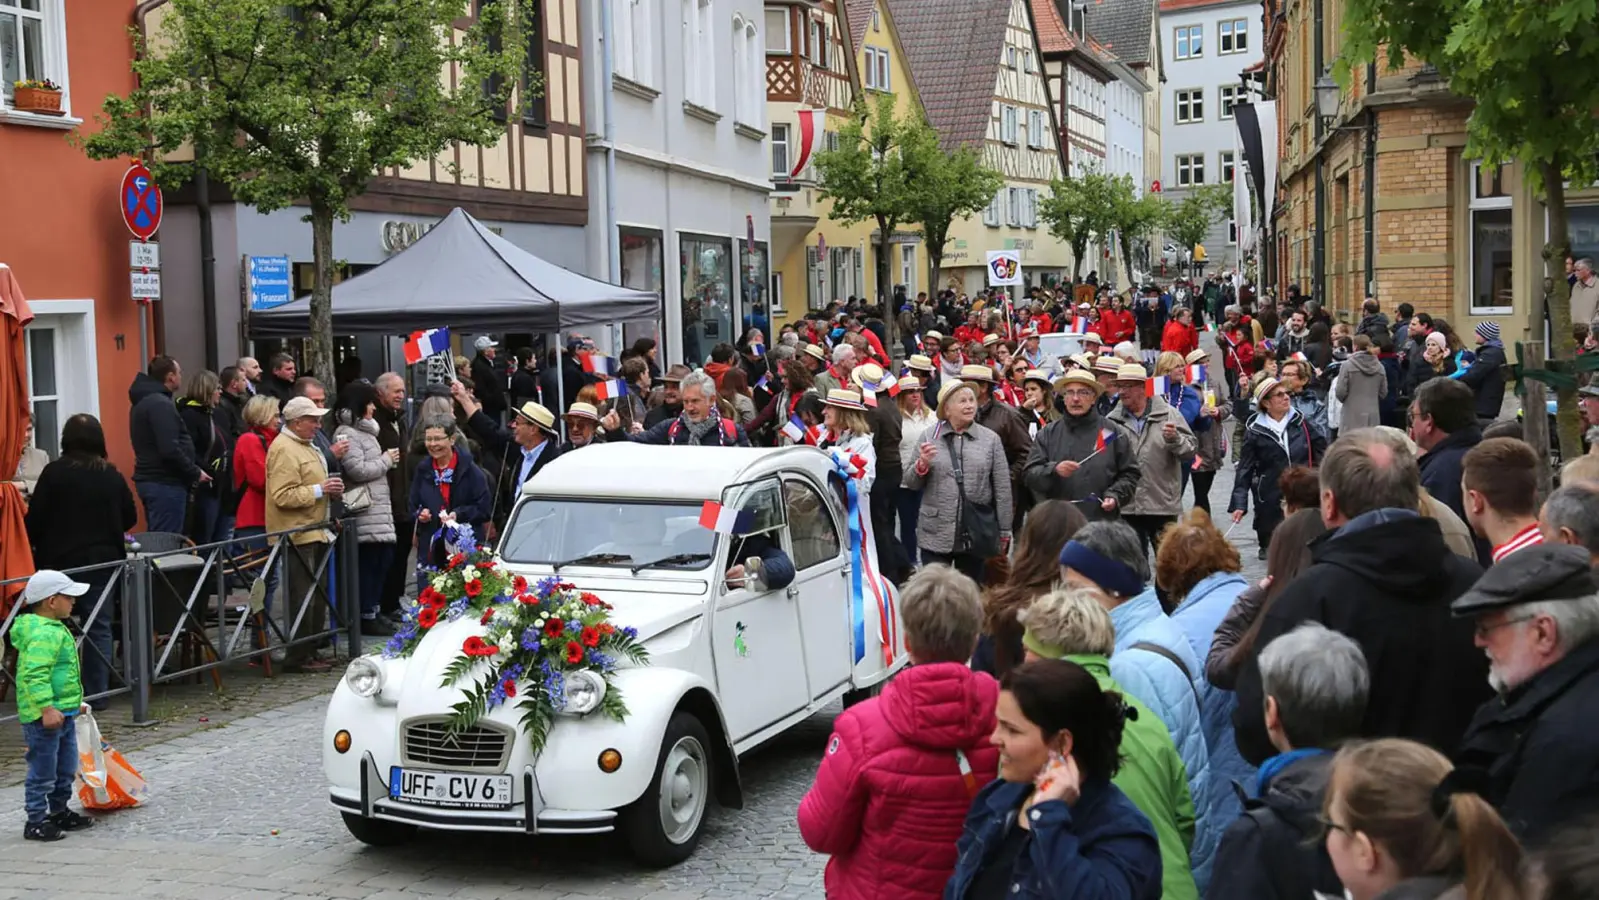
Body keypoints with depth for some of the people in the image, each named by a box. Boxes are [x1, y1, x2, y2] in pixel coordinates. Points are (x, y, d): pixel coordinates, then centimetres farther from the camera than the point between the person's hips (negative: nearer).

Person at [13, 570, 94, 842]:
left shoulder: (55, 629, 14)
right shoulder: (42, 634, -21)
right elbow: (35, 675, -28)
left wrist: (74, 702, 31)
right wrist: (46, 708, -32)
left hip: (63, 712, 11)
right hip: (44, 716, -11)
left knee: (66, 768, 20)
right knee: (43, 771, -2)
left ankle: (59, 812, 32)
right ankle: (36, 821, 6)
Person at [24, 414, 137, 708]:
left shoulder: (54, 473, -9)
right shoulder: (112, 476, 0)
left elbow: (35, 519, -9)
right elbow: (130, 518, 8)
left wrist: (35, 551, 8)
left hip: (62, 562, -2)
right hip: (104, 562, 2)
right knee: (99, 628, 6)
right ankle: (97, 694, 6)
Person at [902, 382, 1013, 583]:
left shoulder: (991, 439, 4)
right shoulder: (929, 436, 3)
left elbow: (1002, 488, 6)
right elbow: (911, 484, 7)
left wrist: (1004, 532, 5)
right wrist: (921, 465, -14)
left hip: (976, 535, 1)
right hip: (936, 535, -1)